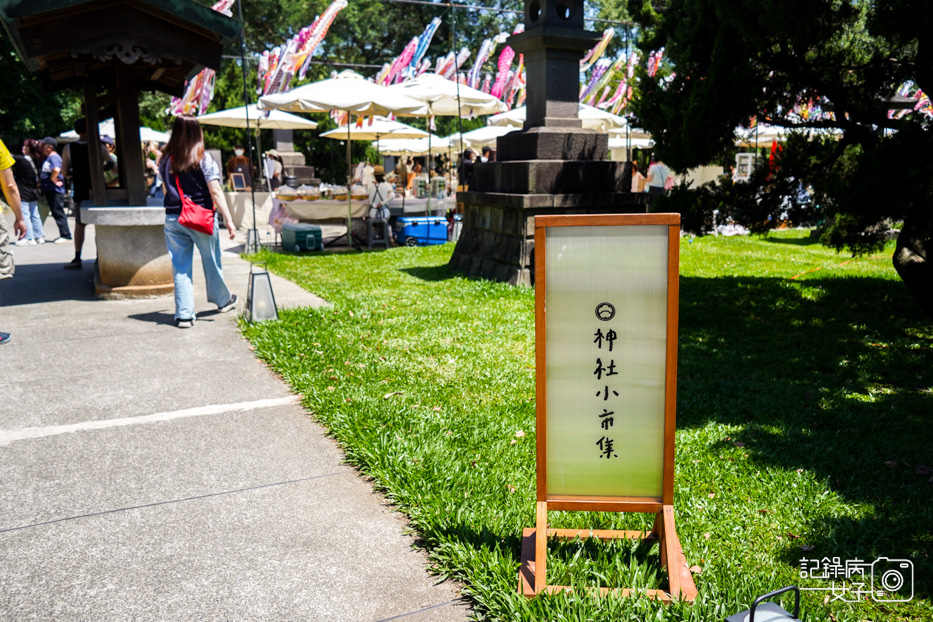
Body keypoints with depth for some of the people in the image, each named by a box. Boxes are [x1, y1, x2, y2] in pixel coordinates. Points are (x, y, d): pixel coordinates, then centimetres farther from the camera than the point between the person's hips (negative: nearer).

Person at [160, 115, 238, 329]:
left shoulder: (166, 160, 4)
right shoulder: (203, 158, -9)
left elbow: (166, 190, 13)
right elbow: (215, 192, -12)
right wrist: (229, 221, -10)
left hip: (173, 219, 3)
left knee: (180, 267, 6)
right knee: (212, 262, 15)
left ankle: (184, 314, 6)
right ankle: (222, 300, 35)